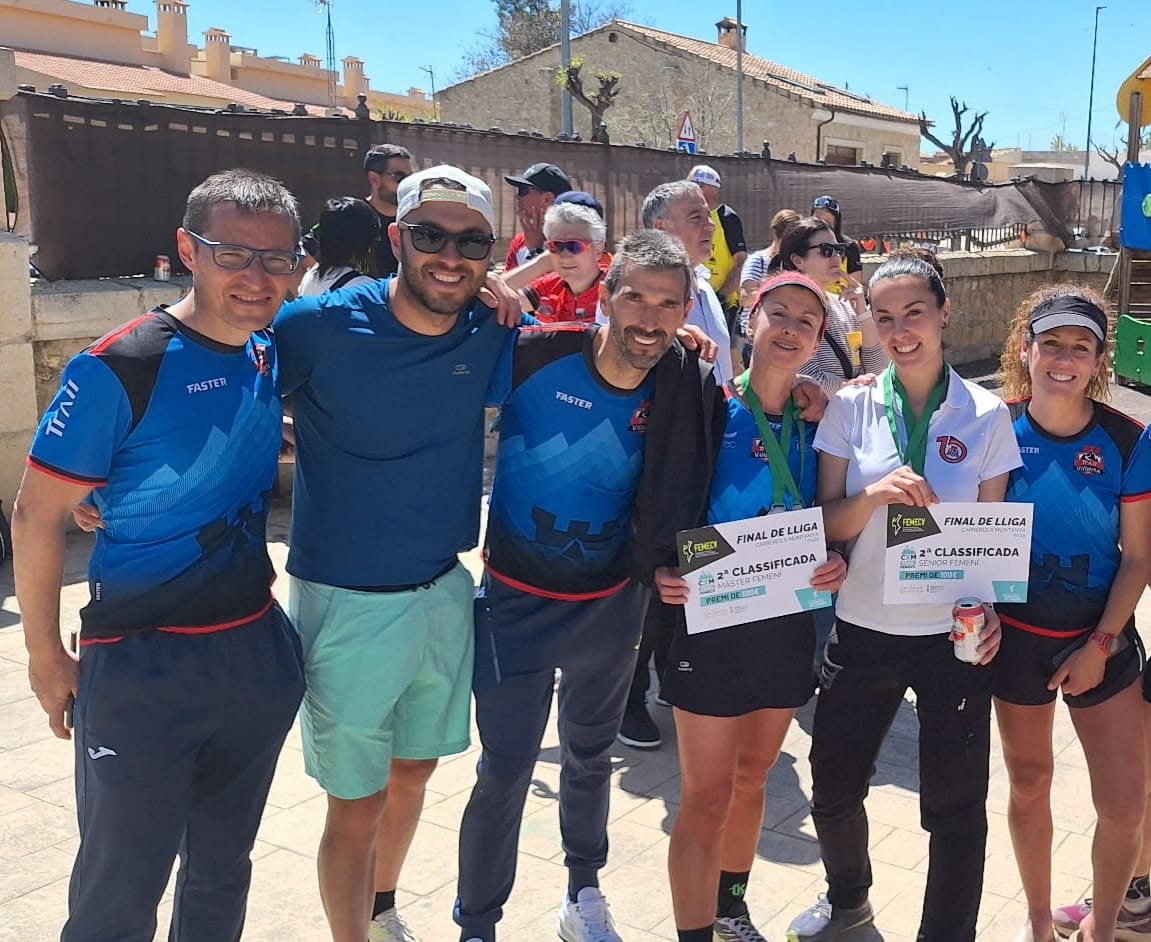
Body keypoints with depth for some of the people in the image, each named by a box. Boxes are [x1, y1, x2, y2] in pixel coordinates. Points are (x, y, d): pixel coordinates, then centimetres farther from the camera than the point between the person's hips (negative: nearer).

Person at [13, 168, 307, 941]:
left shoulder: (275, 354, 0)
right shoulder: (119, 369, -18)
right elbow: (37, 516, -11)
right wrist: (46, 656, -6)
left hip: (258, 651, 6)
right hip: (142, 665, -5)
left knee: (223, 871, 22)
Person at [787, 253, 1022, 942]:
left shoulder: (987, 416, -4)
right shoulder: (851, 408, -2)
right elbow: (828, 524, -1)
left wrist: (988, 610, -16)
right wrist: (874, 495, -22)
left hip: (954, 635, -1)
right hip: (864, 631, 2)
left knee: (954, 806, 6)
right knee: (833, 790, 13)